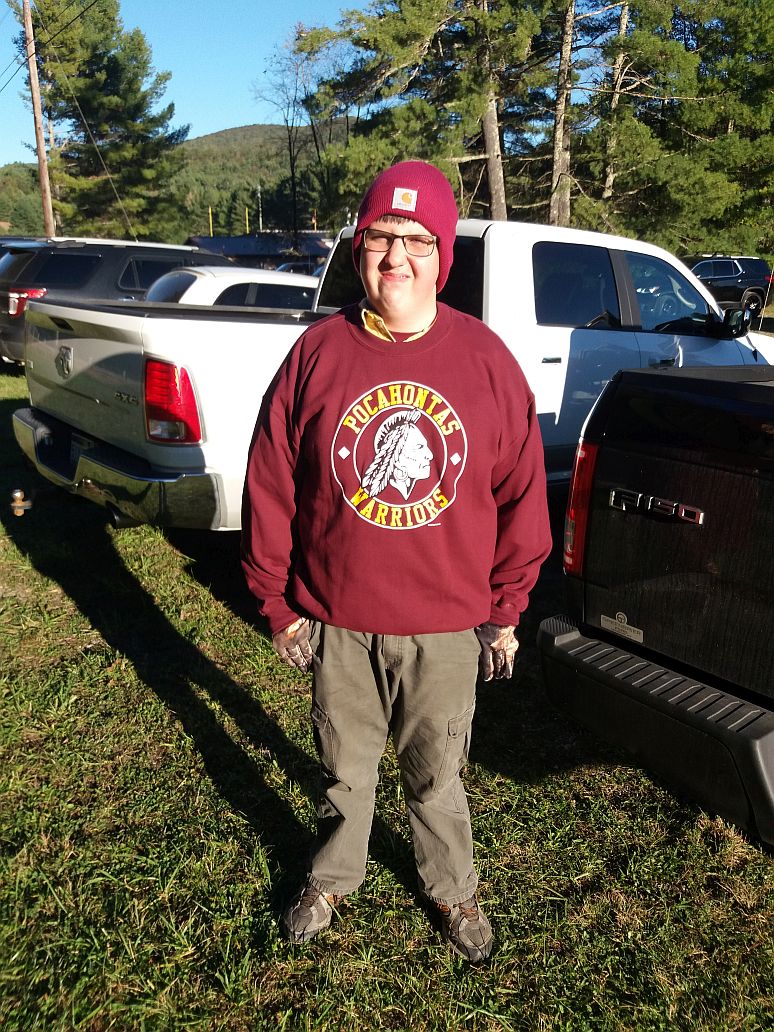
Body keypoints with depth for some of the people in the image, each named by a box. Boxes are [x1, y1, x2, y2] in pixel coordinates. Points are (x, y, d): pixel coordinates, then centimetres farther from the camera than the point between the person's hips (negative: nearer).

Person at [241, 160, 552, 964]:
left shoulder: (486, 360, -7)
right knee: (344, 769, 21)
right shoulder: (317, 353, -7)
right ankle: (333, 875, 49)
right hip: (337, 624, 1)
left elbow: (522, 493, -1)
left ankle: (450, 888, 47)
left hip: (446, 626, 0)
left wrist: (504, 611, 2)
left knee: (436, 773, 20)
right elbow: (269, 490, -2)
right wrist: (280, 606, 0)